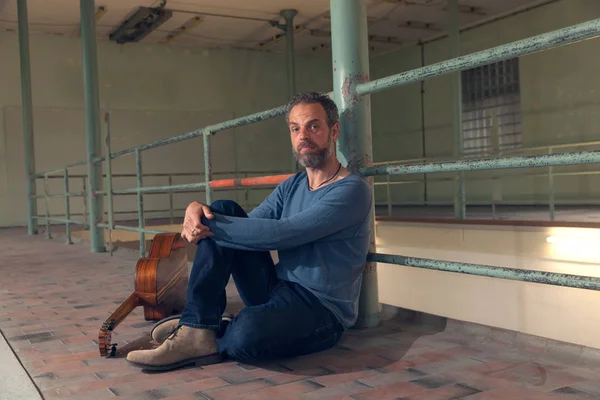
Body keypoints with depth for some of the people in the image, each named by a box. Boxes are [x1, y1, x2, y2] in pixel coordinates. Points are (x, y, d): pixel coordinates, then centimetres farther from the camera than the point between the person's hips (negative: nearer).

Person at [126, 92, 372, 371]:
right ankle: (197, 328, -14)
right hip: (277, 292, 7)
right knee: (223, 211, -6)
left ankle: (214, 342, -2)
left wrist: (209, 226, -19)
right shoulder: (291, 186, 11)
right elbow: (249, 226, 4)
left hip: (322, 310, -7)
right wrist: (198, 211, -16)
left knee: (247, 334, -39)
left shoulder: (351, 191, -13)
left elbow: (281, 233, -23)